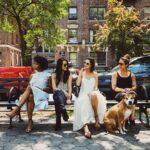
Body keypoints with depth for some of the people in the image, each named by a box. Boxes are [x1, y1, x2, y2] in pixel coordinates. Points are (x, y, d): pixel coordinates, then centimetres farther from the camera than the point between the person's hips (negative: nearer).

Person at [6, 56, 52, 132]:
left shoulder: (48, 75, 5)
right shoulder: (33, 75, 19)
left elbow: (50, 89, 4)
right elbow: (29, 86, 15)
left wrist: (42, 89, -12)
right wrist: (29, 86, -8)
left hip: (42, 95, -3)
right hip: (31, 94, 4)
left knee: (30, 89, -35)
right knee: (30, 97, -35)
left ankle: (16, 110, -38)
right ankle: (30, 121, -36)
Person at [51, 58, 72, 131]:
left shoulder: (69, 75, 8)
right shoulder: (54, 75, 7)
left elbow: (70, 87, -2)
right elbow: (54, 88, -3)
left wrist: (69, 98, -18)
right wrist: (63, 91, -19)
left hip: (66, 94, 0)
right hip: (57, 94, 0)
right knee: (59, 92, -37)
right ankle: (64, 112, -46)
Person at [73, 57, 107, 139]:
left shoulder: (95, 74, 12)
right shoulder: (82, 73, 12)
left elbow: (96, 87, 7)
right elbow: (78, 84, -1)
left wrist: (92, 92, -13)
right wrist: (80, 73, 0)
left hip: (93, 93, 1)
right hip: (83, 94, 0)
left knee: (93, 95, -39)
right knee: (83, 103, -36)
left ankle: (97, 118, -28)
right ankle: (85, 127, -55)